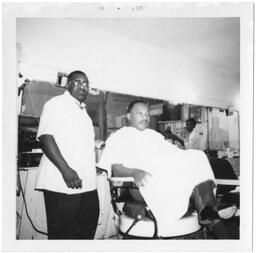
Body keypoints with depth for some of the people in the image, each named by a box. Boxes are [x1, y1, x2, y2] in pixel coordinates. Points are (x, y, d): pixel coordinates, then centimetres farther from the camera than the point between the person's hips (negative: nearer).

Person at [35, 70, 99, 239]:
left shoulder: (83, 112, 23)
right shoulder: (57, 103, -2)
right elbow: (45, 137, -15)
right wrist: (66, 170, -22)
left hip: (87, 185, 8)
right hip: (62, 184, -8)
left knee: (87, 231, 11)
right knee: (61, 233, 2)